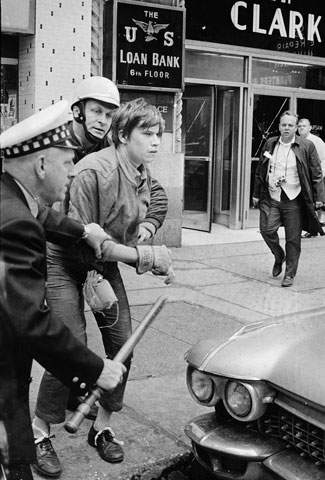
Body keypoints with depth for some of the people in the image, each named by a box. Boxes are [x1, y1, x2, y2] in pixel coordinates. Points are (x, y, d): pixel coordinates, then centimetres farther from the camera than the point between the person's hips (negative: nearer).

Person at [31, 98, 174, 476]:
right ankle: (39, 433, 11)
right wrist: (140, 255, -26)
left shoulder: (143, 174, -1)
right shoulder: (94, 171, -26)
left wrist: (152, 260, -5)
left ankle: (102, 428, 22)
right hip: (65, 263, -7)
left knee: (122, 345, 3)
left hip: (105, 263, 8)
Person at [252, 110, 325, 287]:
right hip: (270, 198, 3)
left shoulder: (306, 146, -1)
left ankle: (290, 274, 16)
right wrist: (256, 194, 14)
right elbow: (260, 171, 14)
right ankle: (279, 256, 24)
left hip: (294, 200, -3)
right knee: (267, 230, -7)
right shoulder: (270, 144, 9)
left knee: (293, 238, 2)